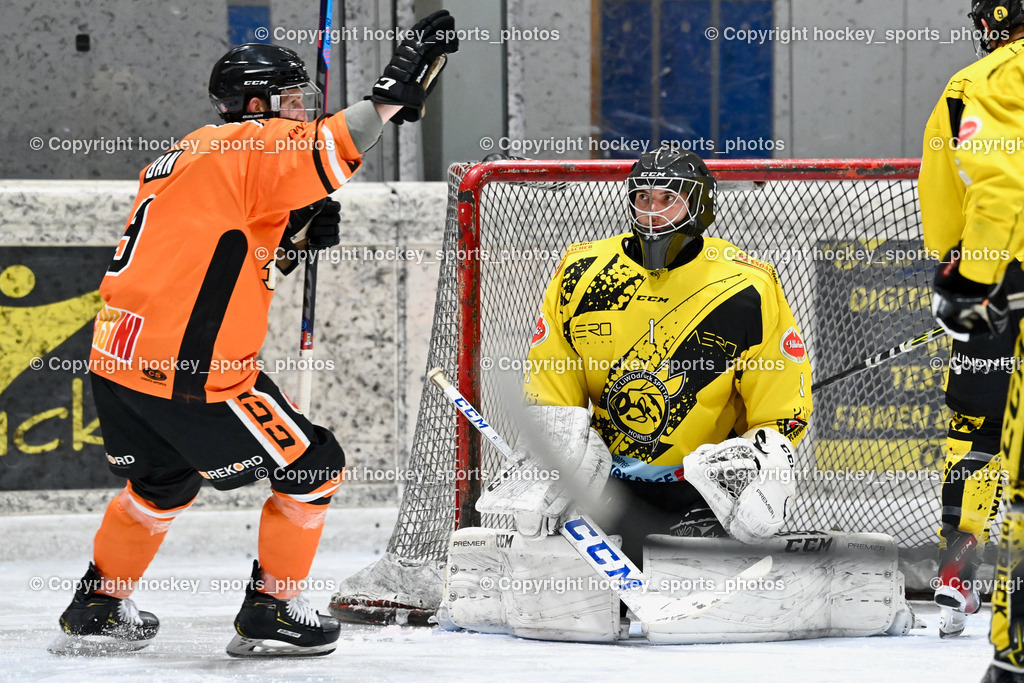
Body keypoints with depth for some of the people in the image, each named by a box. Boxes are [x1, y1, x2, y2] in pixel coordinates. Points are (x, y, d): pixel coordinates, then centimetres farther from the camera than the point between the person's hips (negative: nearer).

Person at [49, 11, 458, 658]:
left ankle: (97, 610, 39)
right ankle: (270, 615, 11)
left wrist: (292, 232, 10)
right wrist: (394, 91, -25)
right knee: (312, 468, 4)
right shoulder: (249, 145, -9)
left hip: (119, 362, 9)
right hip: (186, 376, -9)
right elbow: (321, 152, -28)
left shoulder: (190, 155, 20)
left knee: (163, 484, 32)